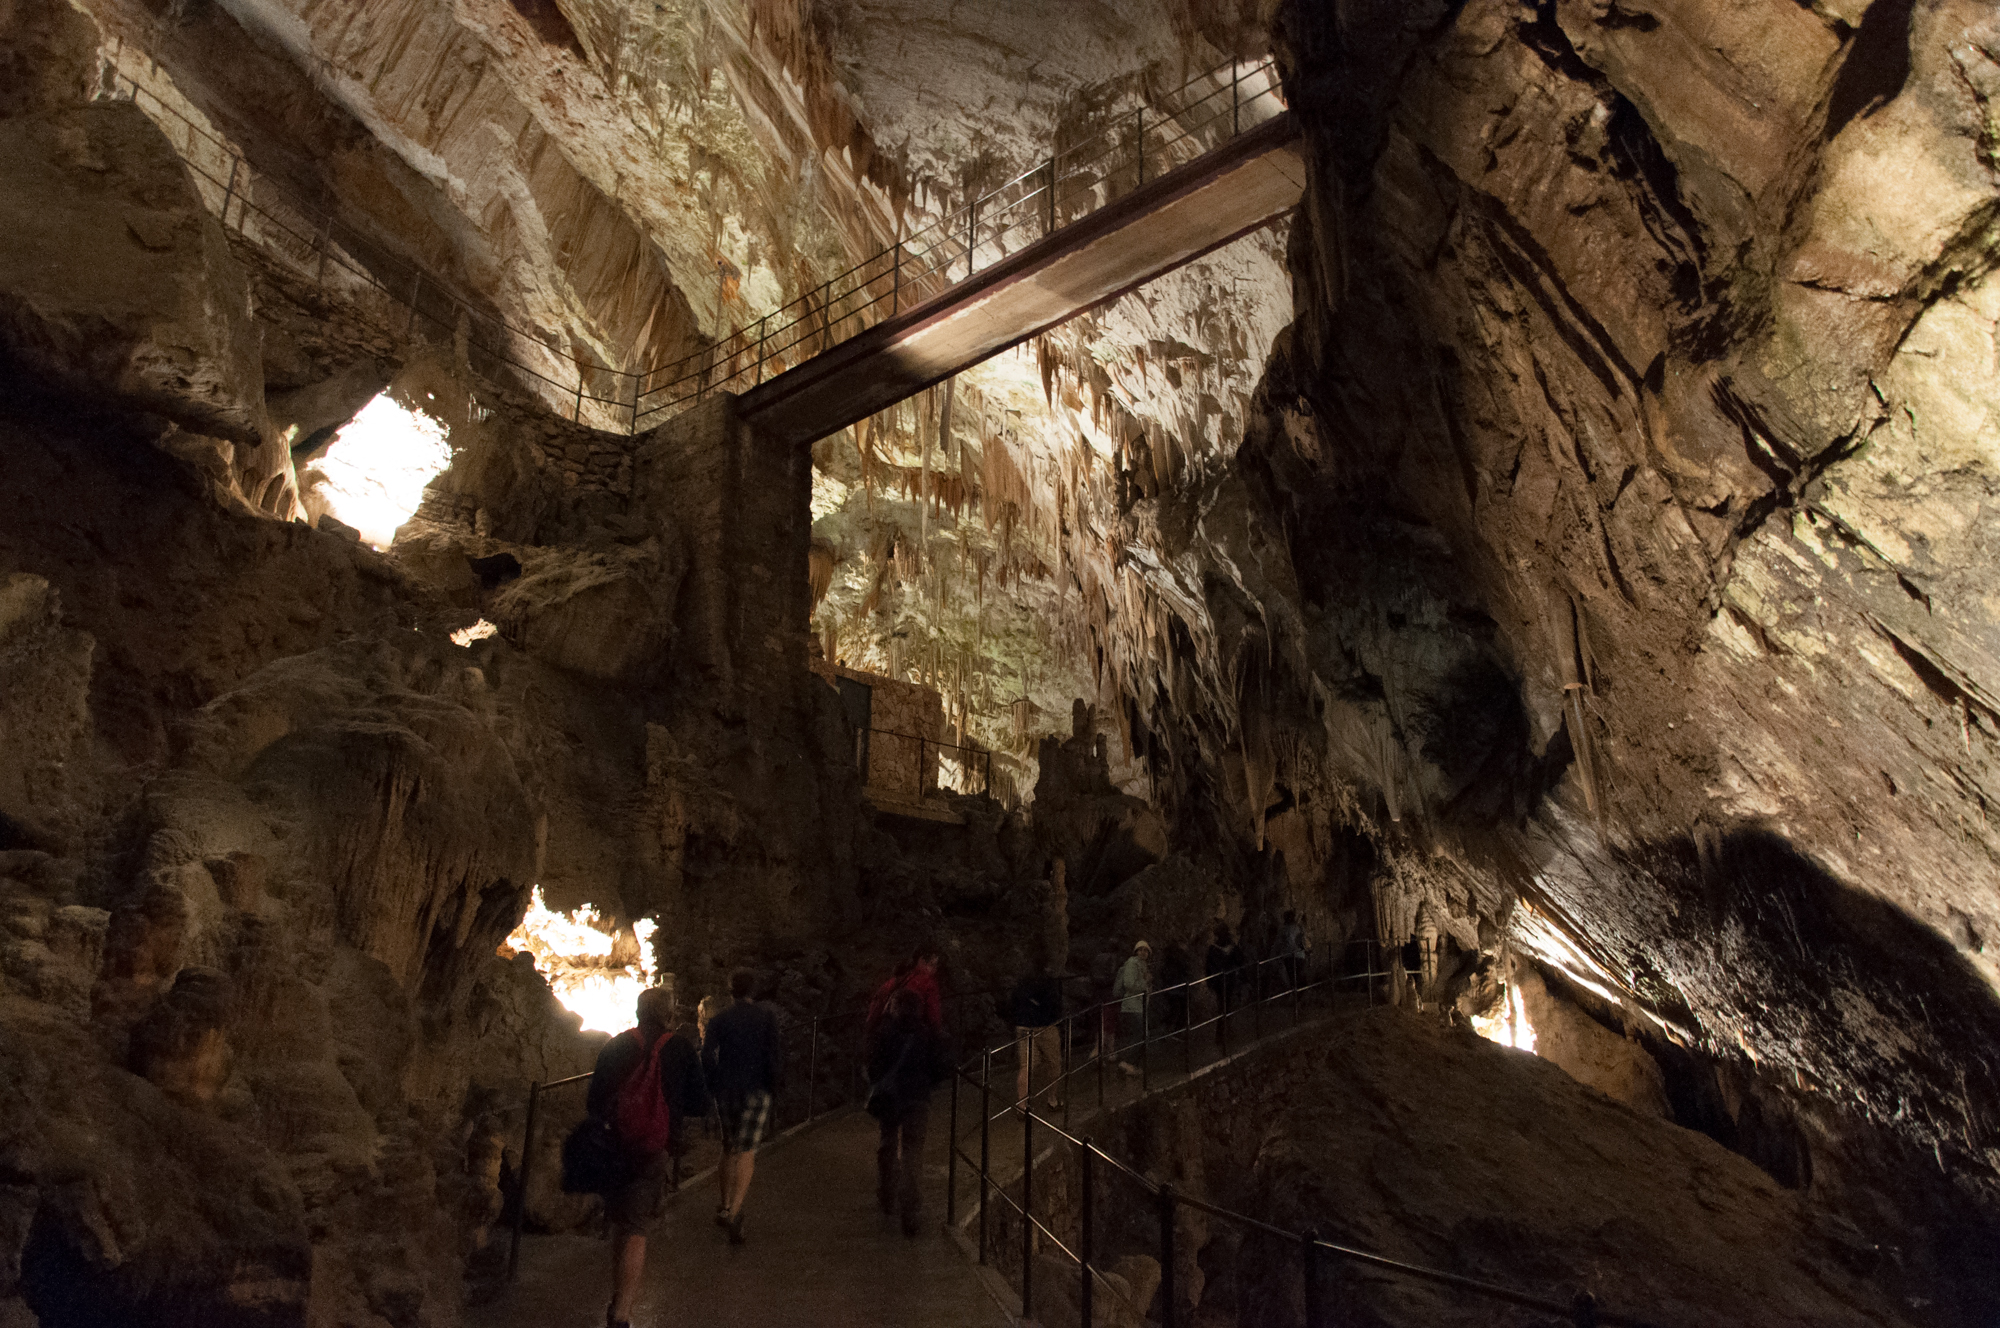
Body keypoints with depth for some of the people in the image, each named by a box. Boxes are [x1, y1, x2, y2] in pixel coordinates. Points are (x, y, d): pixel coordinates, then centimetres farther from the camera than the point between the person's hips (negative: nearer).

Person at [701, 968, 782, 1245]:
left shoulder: (718, 1020, 0)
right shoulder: (767, 1016, -4)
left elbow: (707, 1056, -9)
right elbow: (774, 1054, -9)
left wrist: (716, 1082, 6)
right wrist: (772, 1080, 6)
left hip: (726, 1090, 2)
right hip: (756, 1090, -2)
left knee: (729, 1148, 20)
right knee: (747, 1152, -3)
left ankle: (727, 1204, 26)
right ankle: (732, 1211, -18)